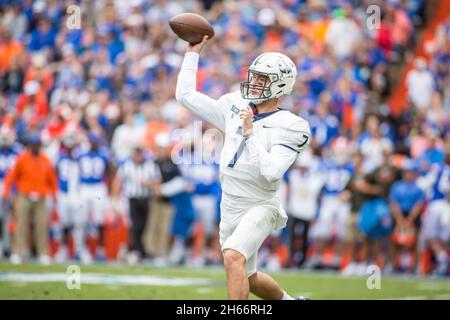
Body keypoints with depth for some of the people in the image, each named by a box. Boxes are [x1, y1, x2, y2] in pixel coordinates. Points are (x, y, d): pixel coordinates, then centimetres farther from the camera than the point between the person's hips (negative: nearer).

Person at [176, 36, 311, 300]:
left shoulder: (289, 127, -11)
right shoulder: (235, 107, 6)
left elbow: (272, 171, -24)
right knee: (247, 278, 19)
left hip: (261, 207, -7)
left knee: (233, 257, -31)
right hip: (230, 208, 7)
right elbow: (186, 95, 9)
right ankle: (288, 300, 44)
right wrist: (193, 53, 9)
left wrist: (250, 133, -23)